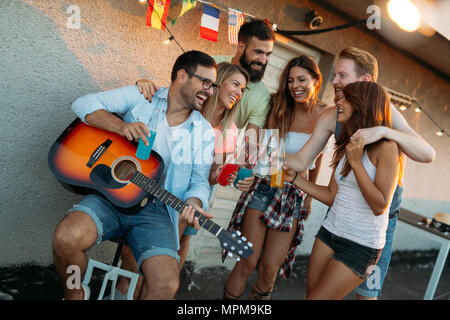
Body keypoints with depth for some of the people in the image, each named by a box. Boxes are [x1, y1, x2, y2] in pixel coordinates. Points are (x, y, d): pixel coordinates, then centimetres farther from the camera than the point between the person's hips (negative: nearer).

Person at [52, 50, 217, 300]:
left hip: (155, 208, 1)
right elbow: (84, 104, 1)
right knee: (67, 237, -29)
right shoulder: (140, 97, 5)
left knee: (166, 286, -24)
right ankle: (74, 294, 5)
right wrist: (122, 126, -16)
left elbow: (199, 181, 7)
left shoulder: (204, 133, 9)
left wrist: (193, 203, -16)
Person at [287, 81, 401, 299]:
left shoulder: (385, 147, -14)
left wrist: (356, 162, -24)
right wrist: (294, 178, 8)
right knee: (310, 294, 10)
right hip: (329, 232, 6)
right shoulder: (345, 145, 7)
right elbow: (331, 196, 10)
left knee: (317, 298, -2)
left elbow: (380, 206, -18)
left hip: (361, 246, -6)